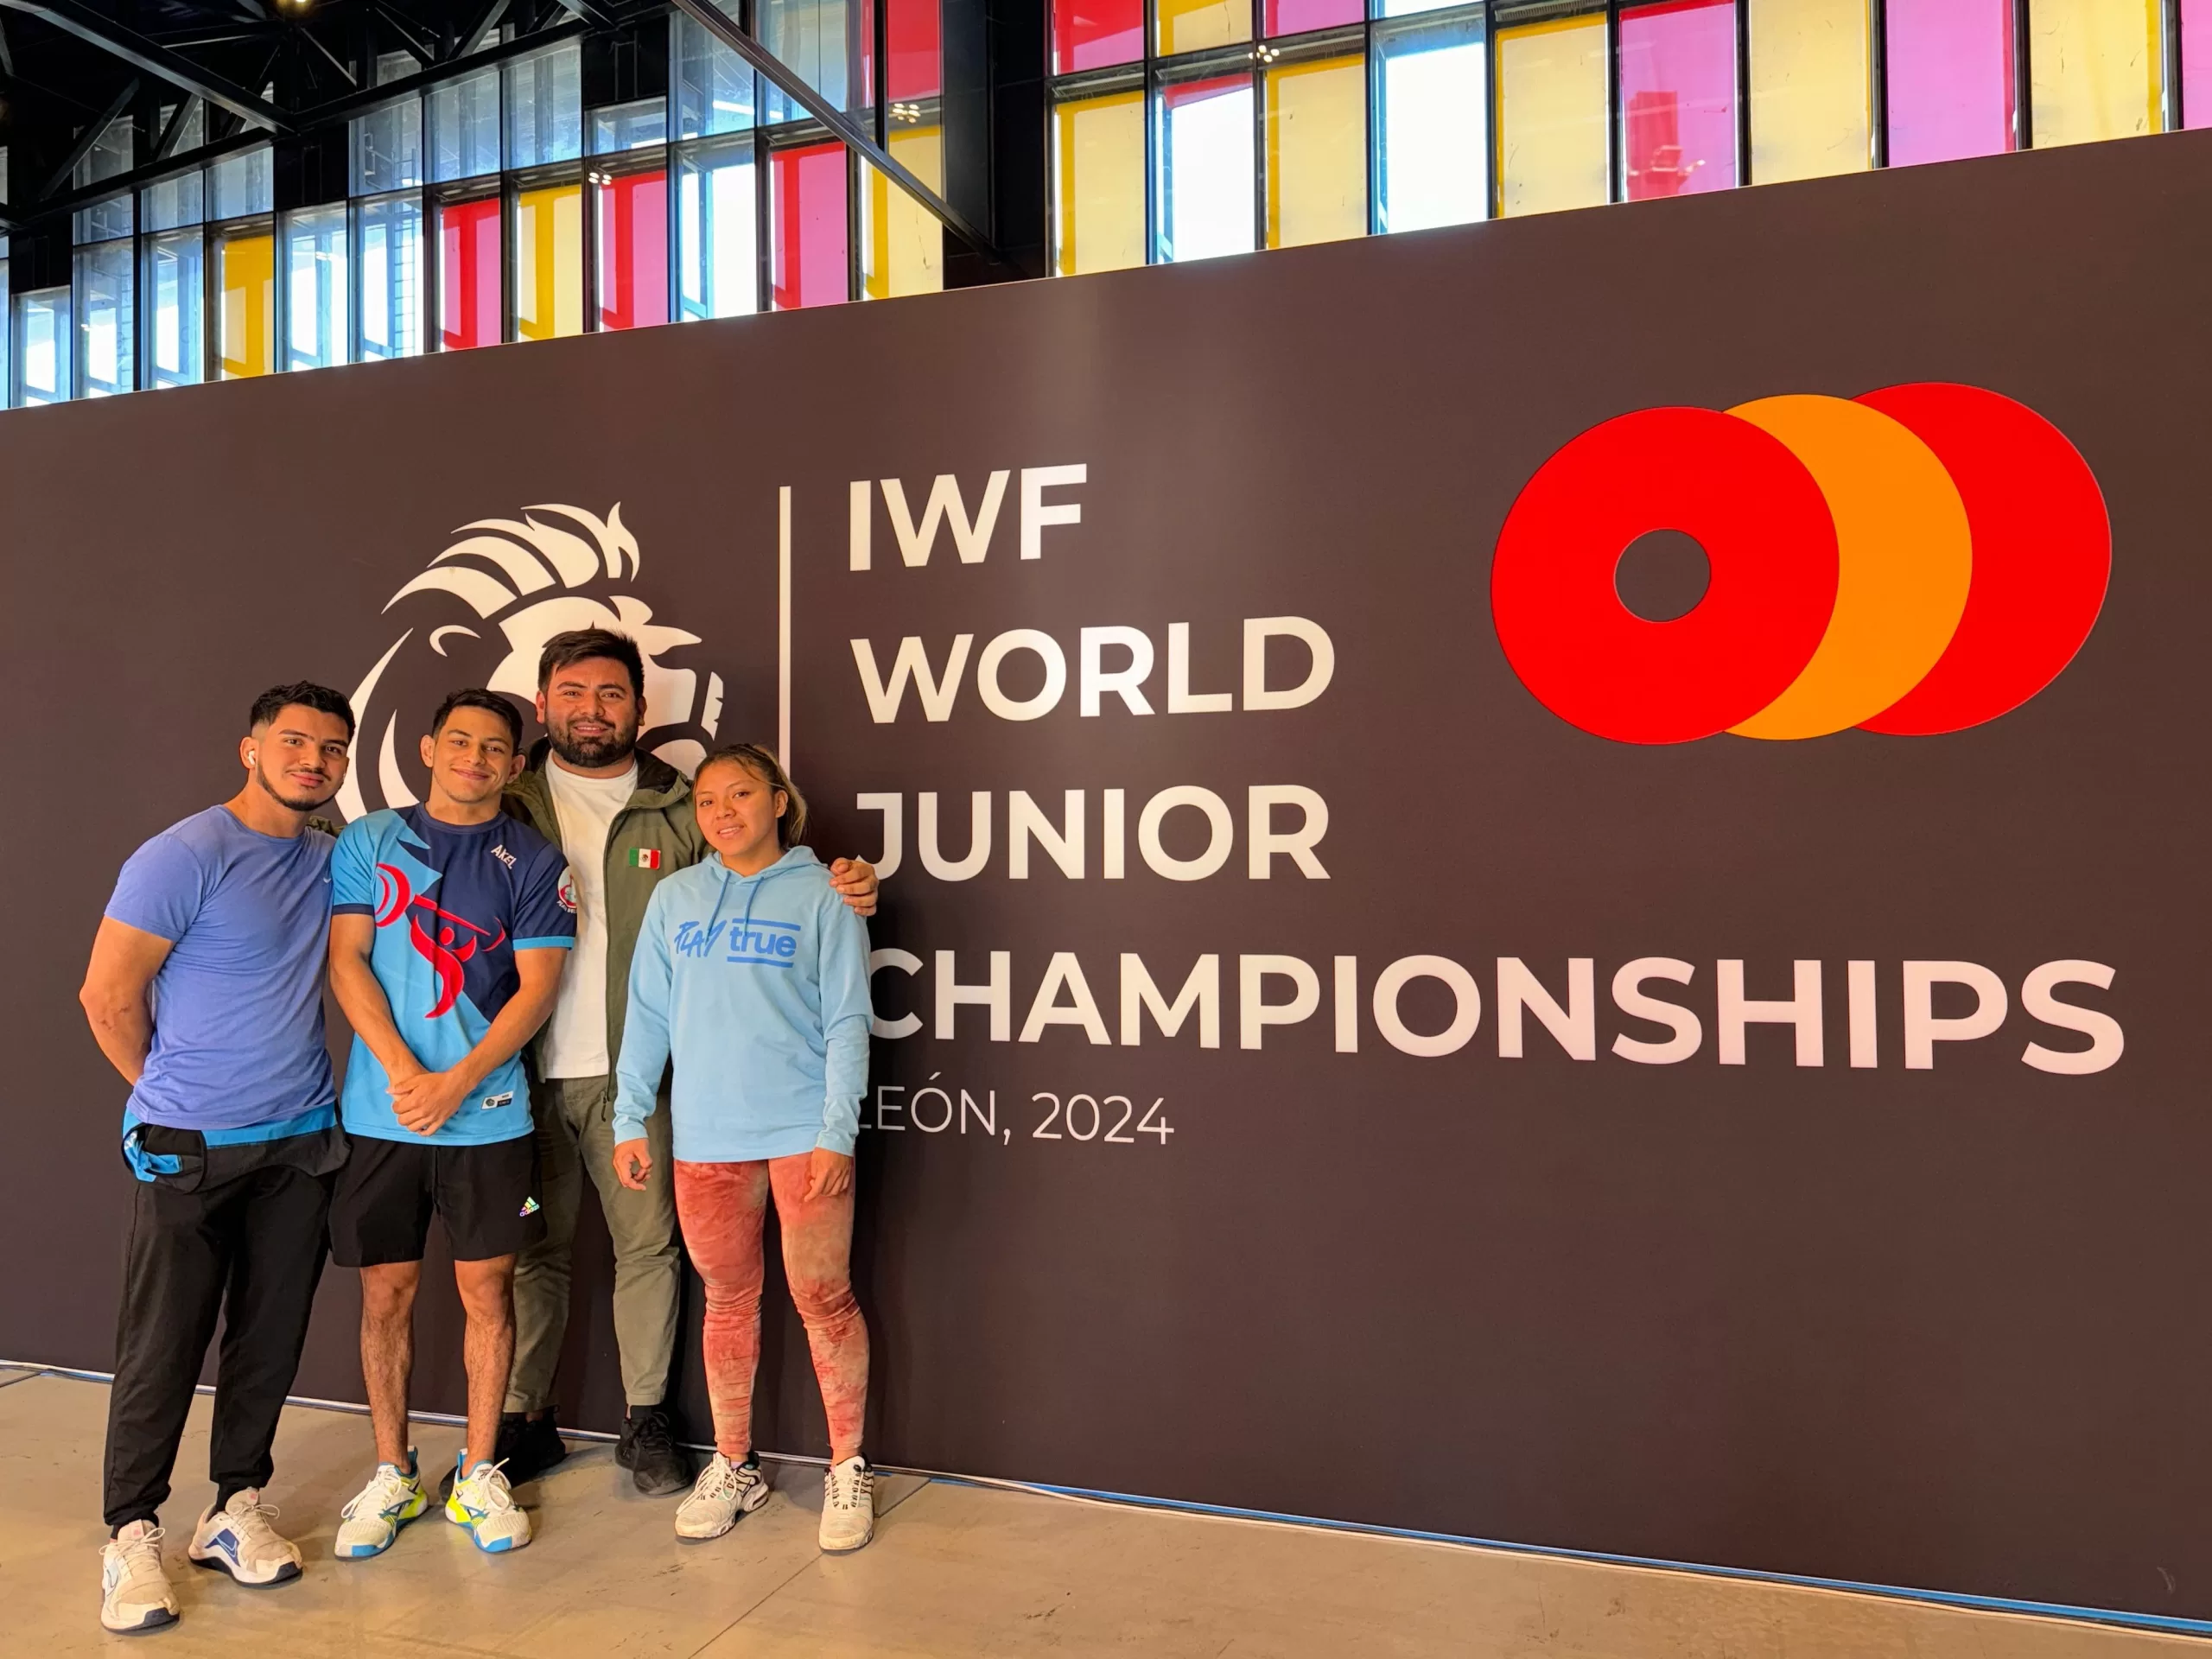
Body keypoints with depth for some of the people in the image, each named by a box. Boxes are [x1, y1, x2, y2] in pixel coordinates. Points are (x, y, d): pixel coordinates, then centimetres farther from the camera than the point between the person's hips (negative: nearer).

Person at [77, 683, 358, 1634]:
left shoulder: (331, 863, 6)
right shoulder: (184, 857, -12)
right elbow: (108, 997, -10)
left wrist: (292, 1092, 9)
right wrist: (171, 1096, 2)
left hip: (300, 1143, 5)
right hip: (188, 1150, -5)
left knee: (270, 1338, 10)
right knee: (162, 1347, 3)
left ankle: (236, 1508, 25)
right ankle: (132, 1533, 18)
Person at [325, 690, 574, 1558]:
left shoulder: (533, 860, 2)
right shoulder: (368, 841, 5)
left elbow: (537, 987, -4)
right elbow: (347, 963, -1)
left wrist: (457, 1083, -13)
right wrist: (404, 1073, -12)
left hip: (487, 1114, -1)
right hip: (381, 1111, 1)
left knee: (487, 1291, 6)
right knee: (386, 1292, 9)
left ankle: (479, 1473, 21)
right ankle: (391, 1475, 26)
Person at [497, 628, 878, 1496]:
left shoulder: (680, 811, 4)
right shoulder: (506, 805, 6)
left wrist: (840, 891, -12)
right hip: (524, 1070, 1)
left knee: (647, 1245, 8)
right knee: (531, 1251, 11)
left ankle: (646, 1420, 25)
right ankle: (524, 1420, 29)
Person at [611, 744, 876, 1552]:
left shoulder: (821, 895, -2)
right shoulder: (674, 899, 9)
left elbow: (847, 1021, -5)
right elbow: (647, 1015, 10)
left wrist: (836, 1131, -11)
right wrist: (631, 1120, 5)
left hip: (803, 1133, -3)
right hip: (704, 1136, 3)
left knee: (822, 1297, 2)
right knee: (728, 1301, 14)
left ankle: (848, 1468, 19)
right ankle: (732, 1467, 29)